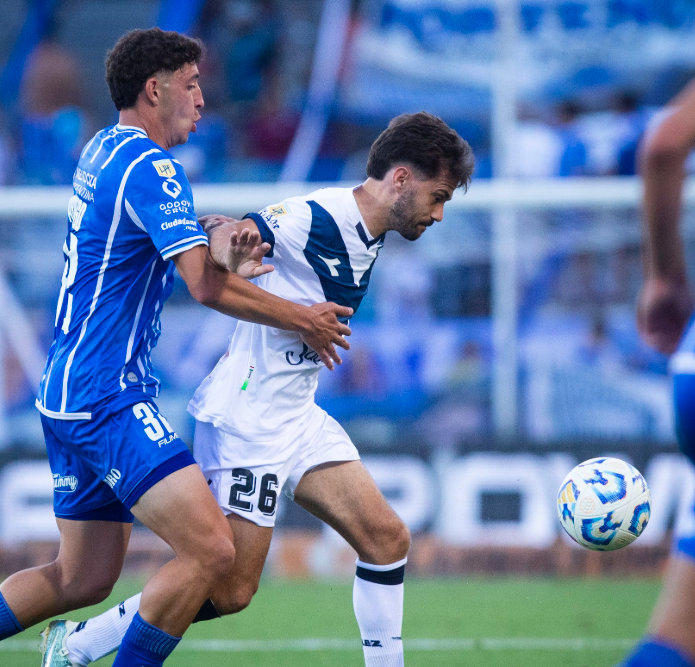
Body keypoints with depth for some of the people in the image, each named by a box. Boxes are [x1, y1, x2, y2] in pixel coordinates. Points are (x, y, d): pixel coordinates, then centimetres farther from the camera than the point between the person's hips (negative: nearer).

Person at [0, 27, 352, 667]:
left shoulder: (103, 150, 15)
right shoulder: (150, 165, -14)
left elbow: (170, 236, 21)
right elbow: (205, 285, -18)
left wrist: (217, 243, -4)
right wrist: (305, 319, -5)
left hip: (69, 394, 10)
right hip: (107, 396, -10)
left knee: (83, 579, 15)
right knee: (210, 550, -17)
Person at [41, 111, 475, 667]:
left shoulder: (368, 236, 9)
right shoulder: (315, 218, -19)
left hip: (298, 417, 9)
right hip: (246, 421, -9)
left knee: (387, 538, 0)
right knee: (232, 589, -7)